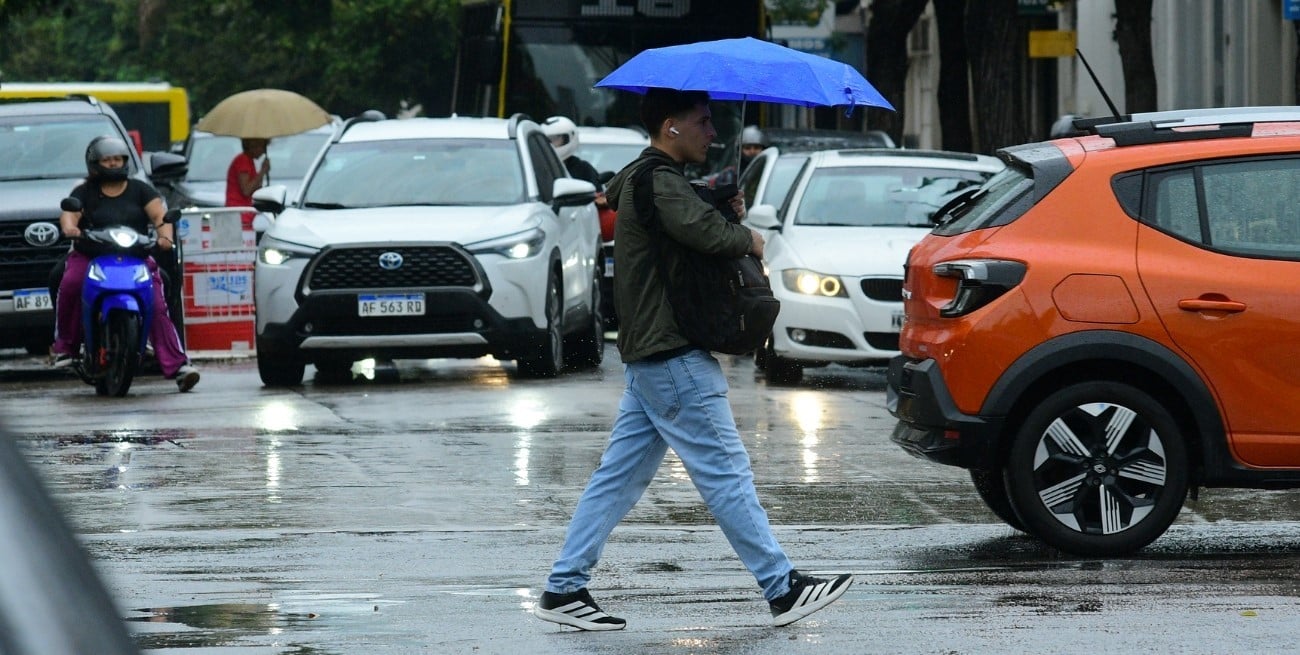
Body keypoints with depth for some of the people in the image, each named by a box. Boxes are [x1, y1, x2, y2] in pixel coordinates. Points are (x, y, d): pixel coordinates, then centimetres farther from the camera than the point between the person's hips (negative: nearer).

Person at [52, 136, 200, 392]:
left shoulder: (140, 189, 13)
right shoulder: (84, 193, 10)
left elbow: (159, 214, 1)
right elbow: (69, 213, -7)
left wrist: (165, 236, -21)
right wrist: (69, 227, -32)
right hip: (89, 256, -1)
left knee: (157, 307, -17)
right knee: (70, 284, -32)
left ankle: (177, 365, -22)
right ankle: (64, 347, -22)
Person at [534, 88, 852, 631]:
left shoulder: (642, 179, 19)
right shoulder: (660, 183, -15)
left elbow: (691, 230, 24)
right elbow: (705, 234, -29)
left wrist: (728, 215, 5)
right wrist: (747, 237, -9)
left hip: (647, 355, 11)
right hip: (674, 357, -11)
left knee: (620, 476, 10)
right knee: (726, 473, -6)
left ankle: (564, 589, 10)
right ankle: (783, 590, -3)